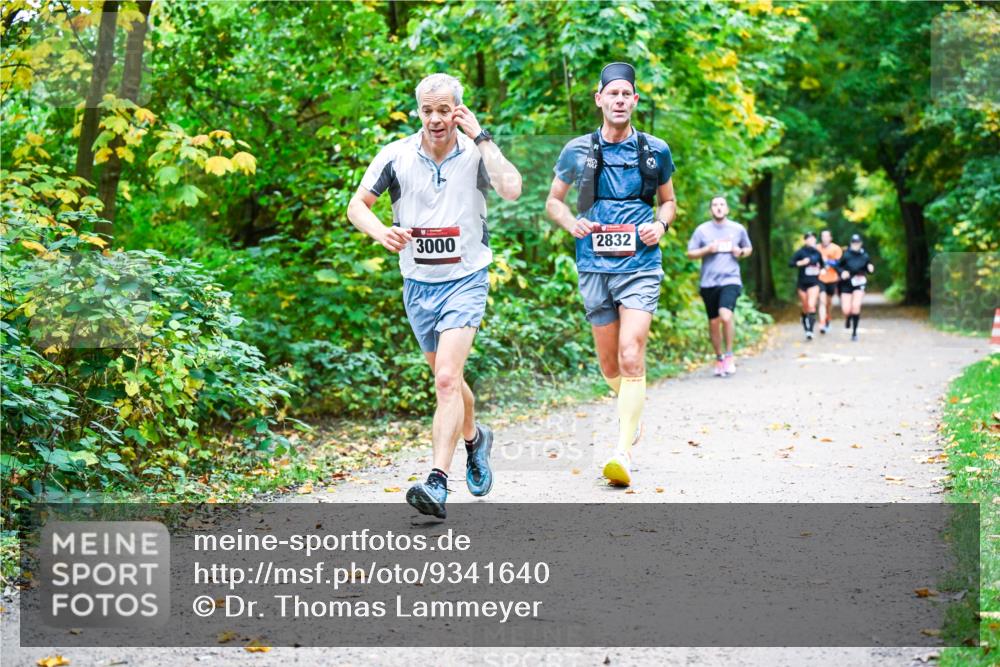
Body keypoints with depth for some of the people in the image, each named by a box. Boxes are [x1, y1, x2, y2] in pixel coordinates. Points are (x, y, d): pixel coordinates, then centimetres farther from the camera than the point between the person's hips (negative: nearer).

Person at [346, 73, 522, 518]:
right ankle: (475, 439, 47)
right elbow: (357, 204, 2)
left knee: (447, 378, -19)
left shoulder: (476, 153, -9)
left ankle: (437, 484, -24)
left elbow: (511, 190, -27)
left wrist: (481, 137, -23)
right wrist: (382, 232, -18)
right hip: (418, 284, 4)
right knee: (447, 379, 17)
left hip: (465, 281, -4)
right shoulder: (396, 155, -3)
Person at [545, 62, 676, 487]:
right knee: (609, 364, 10)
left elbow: (669, 201, 18)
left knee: (631, 359, -16)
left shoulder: (656, 151, 5)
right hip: (594, 266, 2)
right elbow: (553, 201, 14)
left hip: (641, 266, -2)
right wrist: (572, 224, -7)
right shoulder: (578, 151, 4)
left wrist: (661, 225, -4)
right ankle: (633, 413, 42)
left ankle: (624, 452, -19)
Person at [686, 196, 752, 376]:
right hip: (708, 282, 2)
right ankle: (719, 358, 25)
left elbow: (748, 248, 21)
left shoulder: (738, 229, 8)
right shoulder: (702, 230, 5)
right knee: (714, 322, 8)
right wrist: (707, 250, -10)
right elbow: (690, 253, 7)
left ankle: (729, 355, -8)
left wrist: (741, 252, -1)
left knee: (726, 315, -24)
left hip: (730, 280, -2)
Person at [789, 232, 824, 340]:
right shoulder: (801, 252, -5)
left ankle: (810, 330, -21)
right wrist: (801, 263, -26)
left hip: (814, 283, 0)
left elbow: (821, 264, 22)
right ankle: (805, 325, 33)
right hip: (802, 283, 0)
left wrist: (820, 269, 5)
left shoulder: (817, 253, 4)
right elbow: (790, 263, -13)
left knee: (811, 306, -16)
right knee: (805, 308, 9)